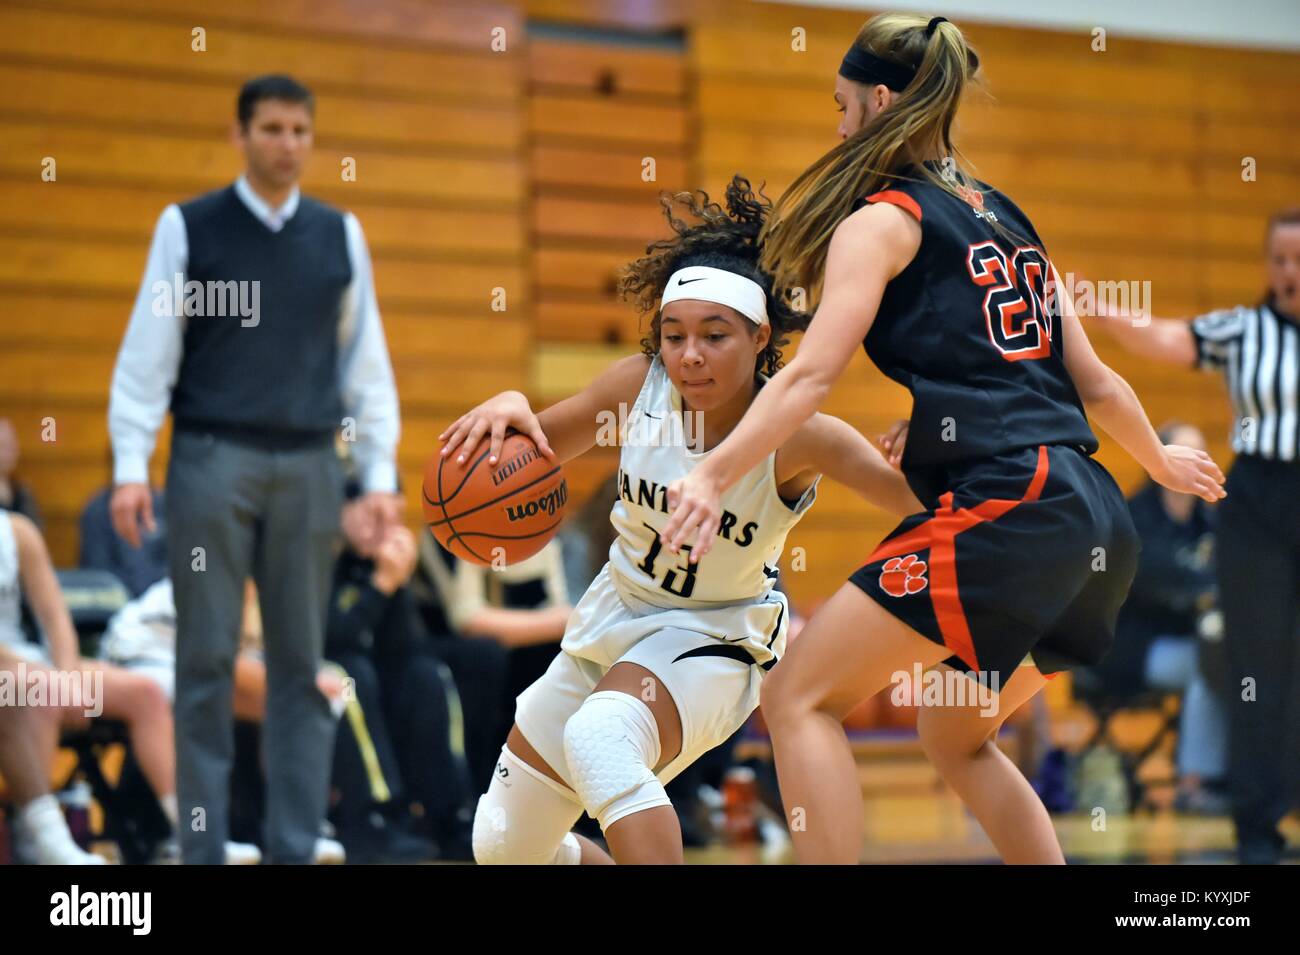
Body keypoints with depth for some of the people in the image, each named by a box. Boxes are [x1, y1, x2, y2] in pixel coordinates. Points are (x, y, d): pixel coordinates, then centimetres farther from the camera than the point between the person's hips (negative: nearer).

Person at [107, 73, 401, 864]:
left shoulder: (341, 236, 9)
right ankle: (204, 848, 6)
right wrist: (131, 466, -7)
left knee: (302, 666, 3)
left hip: (308, 465, 2)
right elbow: (147, 353, 0)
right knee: (207, 663, -1)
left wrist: (381, 473, 4)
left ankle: (295, 849, 8)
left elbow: (366, 361, 10)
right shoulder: (189, 228, 2)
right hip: (212, 459, -2)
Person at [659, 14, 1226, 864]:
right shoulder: (1003, 218, 22)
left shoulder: (881, 220, 1)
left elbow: (812, 375, -12)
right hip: (1096, 523, 8)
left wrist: (713, 476, -20)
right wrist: (1163, 461, 43)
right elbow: (1094, 384, 26)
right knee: (958, 738, 23)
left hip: (1002, 505, -8)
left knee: (801, 698, -4)